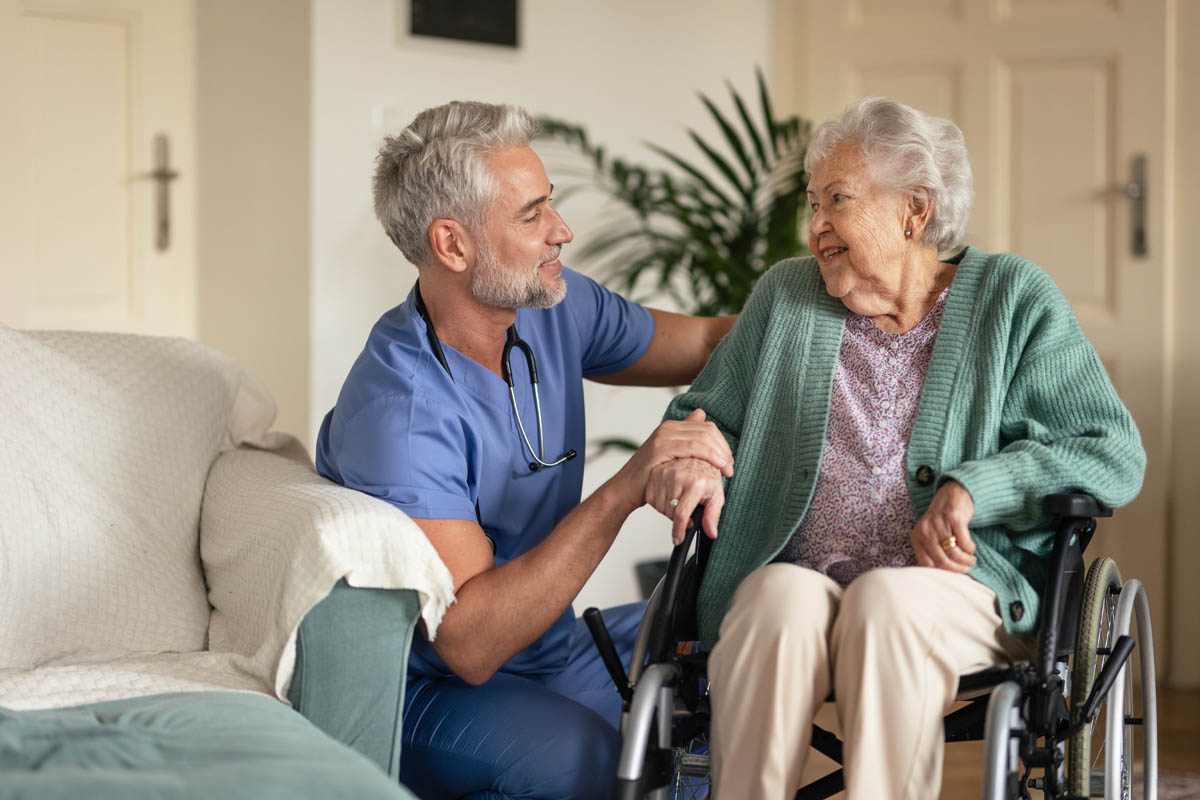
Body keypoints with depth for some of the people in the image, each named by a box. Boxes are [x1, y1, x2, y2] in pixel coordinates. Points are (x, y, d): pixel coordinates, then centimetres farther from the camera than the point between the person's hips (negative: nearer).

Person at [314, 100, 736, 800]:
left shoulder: (558, 309, 0)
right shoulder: (401, 411, -25)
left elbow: (711, 344, 17)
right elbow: (470, 643, -30)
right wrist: (624, 491, -34)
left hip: (555, 650, 8)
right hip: (435, 691, -8)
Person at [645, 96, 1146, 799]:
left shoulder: (1015, 300, 7)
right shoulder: (785, 296, 17)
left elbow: (1113, 456, -1)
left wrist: (975, 487, -15)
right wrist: (694, 459, -1)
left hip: (960, 589, -2)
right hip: (797, 577, 2)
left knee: (887, 604, -36)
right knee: (782, 599, -33)